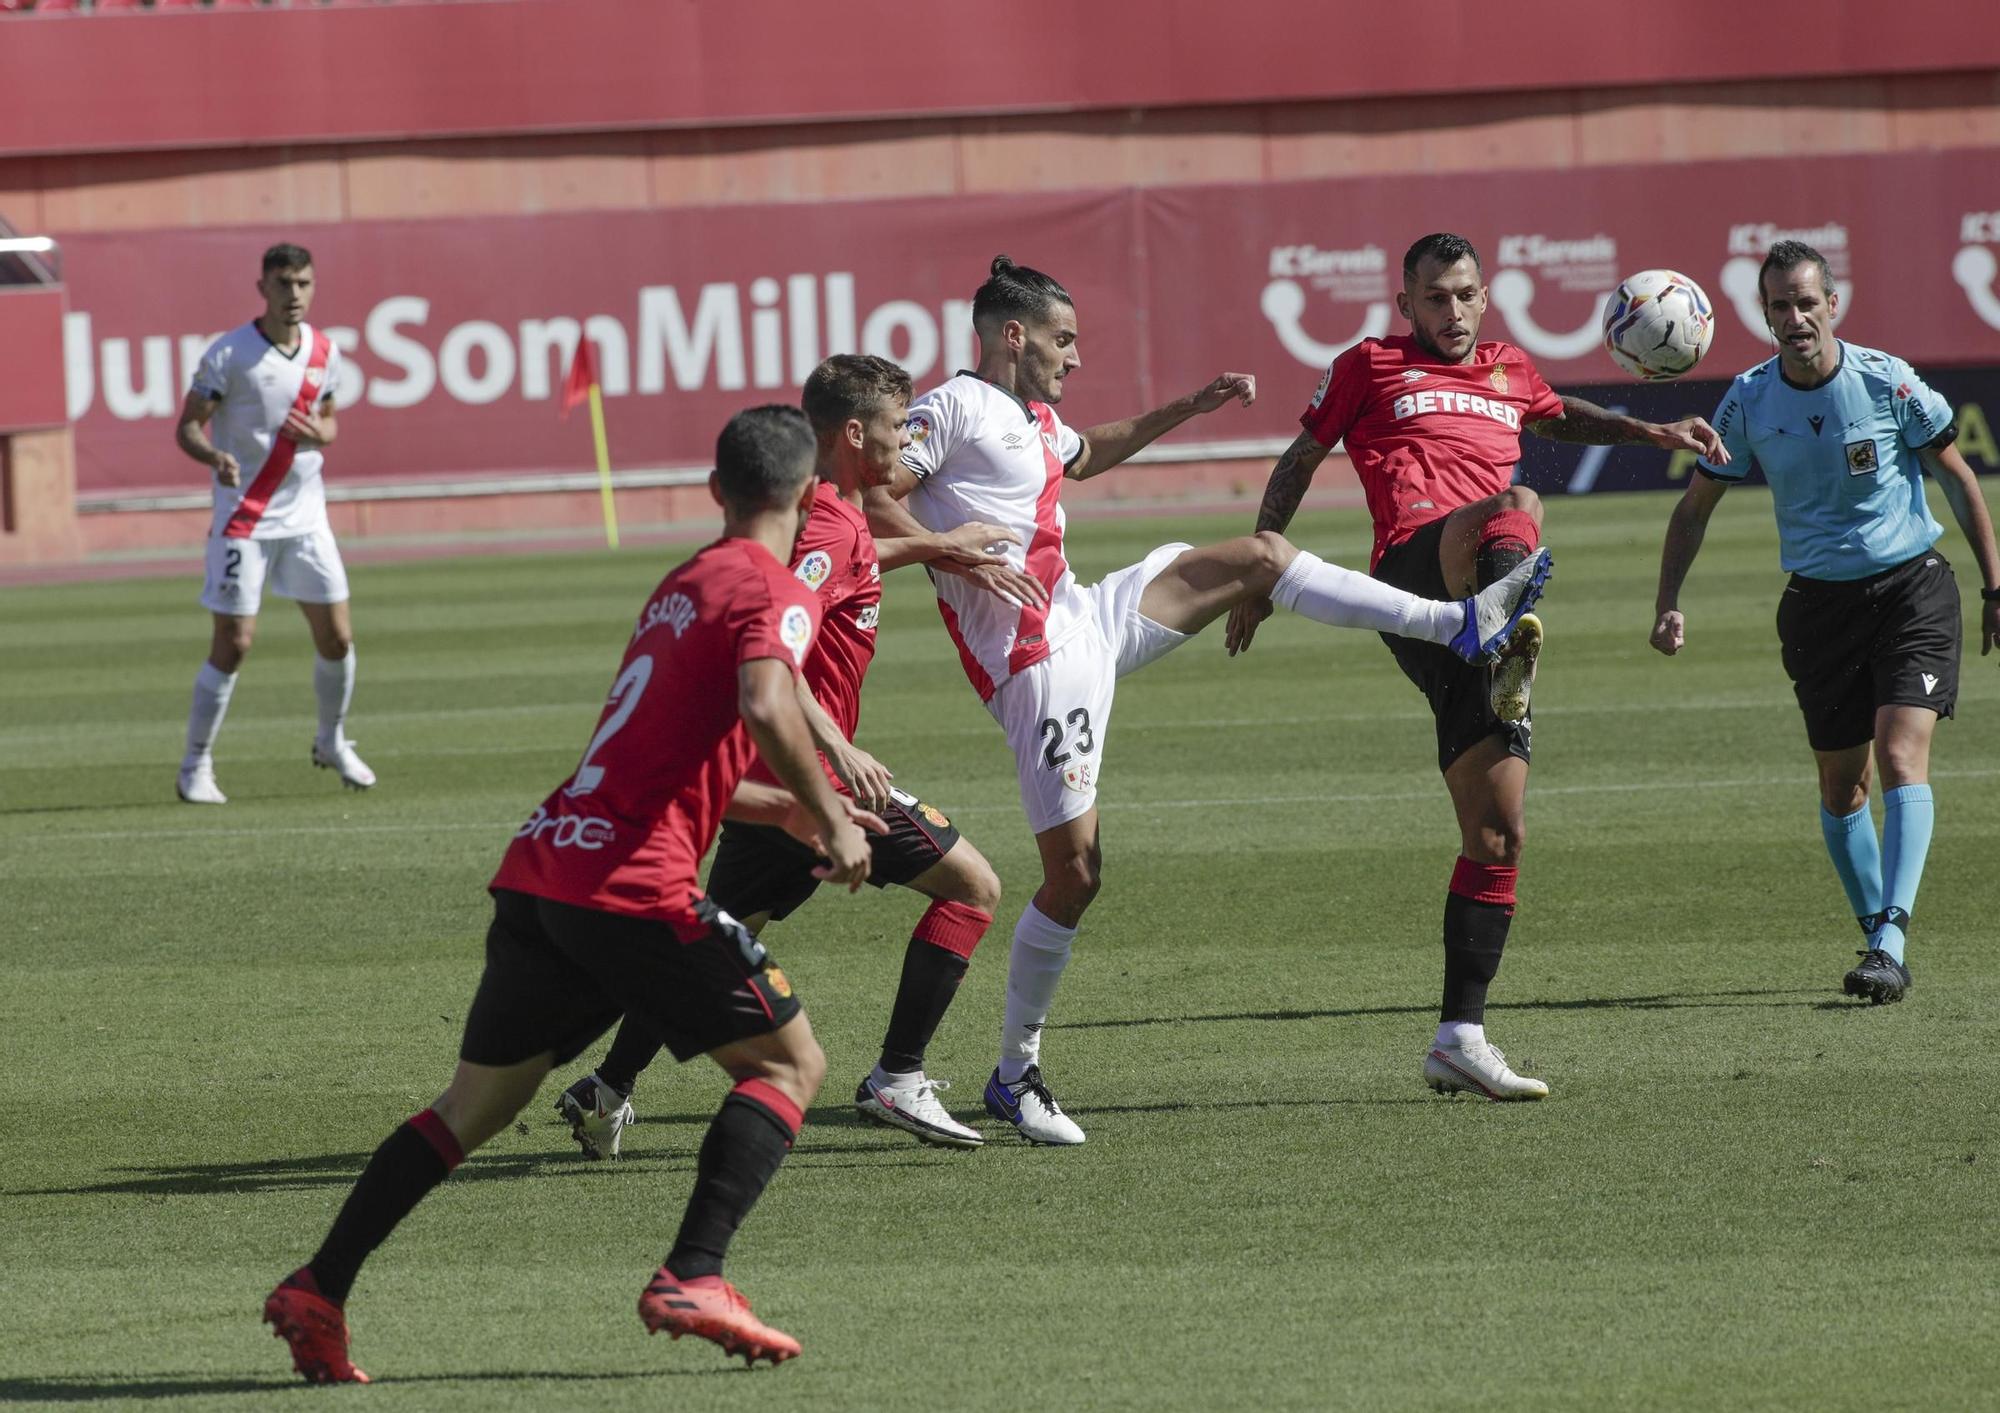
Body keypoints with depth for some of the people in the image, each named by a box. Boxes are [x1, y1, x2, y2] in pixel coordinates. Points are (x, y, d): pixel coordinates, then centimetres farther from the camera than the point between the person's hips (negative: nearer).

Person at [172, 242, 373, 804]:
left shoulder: (324, 352, 4)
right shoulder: (229, 353, -11)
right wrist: (215, 457, -32)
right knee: (233, 643, -8)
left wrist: (319, 433, -7)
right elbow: (187, 426, -10)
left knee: (336, 636, 4)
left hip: (305, 515, 5)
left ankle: (332, 742, 28)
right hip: (243, 519, -5)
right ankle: (196, 766, 4)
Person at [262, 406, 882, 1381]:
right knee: (789, 1062, 5)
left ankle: (318, 1291, 12)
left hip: (540, 863, 8)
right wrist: (830, 823, -11)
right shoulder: (776, 594, -2)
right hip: (633, 885, -8)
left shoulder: (681, 585, 25)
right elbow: (767, 709, -23)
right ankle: (692, 1278, -9)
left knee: (477, 1100, 16)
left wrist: (793, 812, 36)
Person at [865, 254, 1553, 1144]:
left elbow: (1091, 453, 42)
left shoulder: (1036, 421, 18)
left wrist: (1190, 408, 40)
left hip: (1088, 623, 9)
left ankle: (1457, 625, 15)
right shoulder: (954, 407, -9)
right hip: (1035, 662, -9)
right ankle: (1015, 1076, 2)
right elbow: (870, 501, -18)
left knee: (1256, 556, 9)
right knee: (1073, 869, -9)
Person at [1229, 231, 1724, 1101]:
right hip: (1414, 565, -6)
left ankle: (1459, 1038, 8)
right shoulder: (1370, 368, 17)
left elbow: (1557, 416, 53)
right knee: (1515, 511, -39)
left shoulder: (1508, 372, 31)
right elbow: (1299, 463, 21)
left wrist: (1650, 433, 44)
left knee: (1498, 833, 3)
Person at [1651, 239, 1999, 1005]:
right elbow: (1696, 505, 7)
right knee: (1842, 787, 6)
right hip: (1819, 601, 3)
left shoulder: (1886, 380, -11)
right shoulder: (1748, 401, -4)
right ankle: (1877, 935, 23)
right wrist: (1669, 604, -4)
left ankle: (1890, 943, -25)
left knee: (1901, 758, -18)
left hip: (1911, 587, -3)